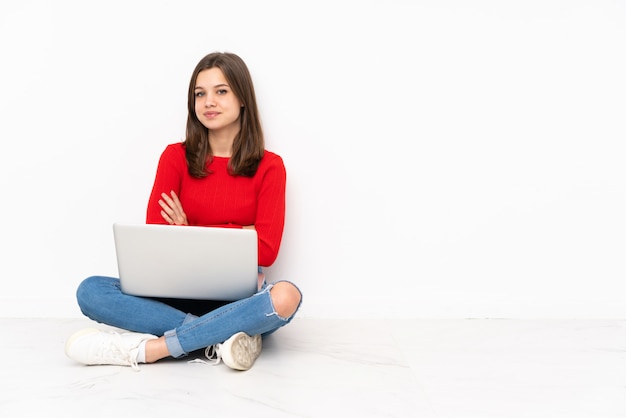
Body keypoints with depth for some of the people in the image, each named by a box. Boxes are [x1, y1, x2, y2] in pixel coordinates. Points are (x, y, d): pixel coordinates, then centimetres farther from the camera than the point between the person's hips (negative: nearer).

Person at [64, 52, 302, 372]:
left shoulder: (269, 166, 1)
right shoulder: (175, 157, 6)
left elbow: (267, 249, -6)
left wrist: (187, 233, -6)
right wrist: (239, 233, -11)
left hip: (239, 301, -1)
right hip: (180, 293, 2)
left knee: (286, 296, -35)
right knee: (90, 291, -20)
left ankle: (146, 349, -27)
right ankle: (219, 338, -26)